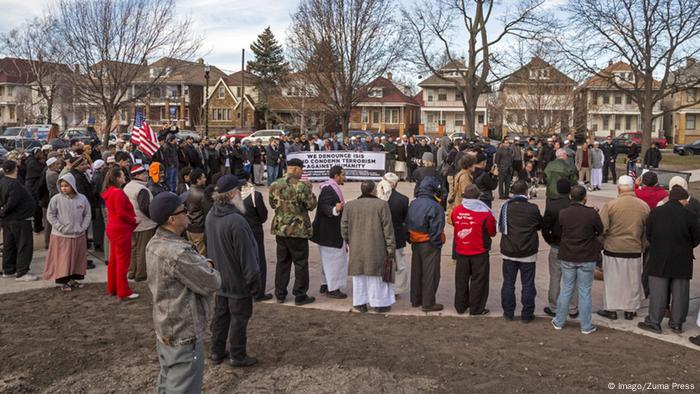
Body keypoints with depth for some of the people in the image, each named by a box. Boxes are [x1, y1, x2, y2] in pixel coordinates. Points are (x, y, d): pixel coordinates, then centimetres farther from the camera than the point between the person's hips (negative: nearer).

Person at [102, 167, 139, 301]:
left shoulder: (109, 192, 11)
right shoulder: (118, 192, -20)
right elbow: (121, 213, -23)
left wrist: (132, 219, 11)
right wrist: (134, 220, -10)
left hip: (112, 228, 10)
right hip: (121, 229, -10)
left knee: (114, 259, 18)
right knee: (123, 261, -4)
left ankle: (112, 289, 27)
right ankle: (123, 293, 1)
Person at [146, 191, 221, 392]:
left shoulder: (154, 243, 1)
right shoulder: (177, 253, -30)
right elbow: (211, 283, -20)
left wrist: (203, 264, -5)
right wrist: (210, 269, -1)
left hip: (165, 329, 10)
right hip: (184, 334, -9)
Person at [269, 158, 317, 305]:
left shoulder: (274, 185, 1)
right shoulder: (301, 186, -18)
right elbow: (311, 205, -10)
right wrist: (309, 190, 3)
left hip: (280, 229, 6)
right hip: (298, 231, -6)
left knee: (282, 262, 15)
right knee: (301, 263, 6)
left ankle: (280, 294, 21)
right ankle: (300, 295, 11)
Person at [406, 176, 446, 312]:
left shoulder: (413, 204, 4)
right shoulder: (434, 207, -21)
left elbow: (407, 224, 8)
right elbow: (436, 230, -20)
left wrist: (411, 240, 13)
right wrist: (438, 244, -9)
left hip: (415, 244, 7)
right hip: (429, 245, -7)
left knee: (416, 272, 17)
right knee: (430, 274, 3)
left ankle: (415, 300, 28)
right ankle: (428, 303, 9)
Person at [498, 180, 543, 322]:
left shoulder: (506, 207, -6)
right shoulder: (533, 208, -11)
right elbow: (540, 225, 5)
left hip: (508, 252, 2)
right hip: (528, 253, -2)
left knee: (508, 283, 12)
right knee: (528, 284, 8)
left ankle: (508, 312, 18)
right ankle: (527, 314, 13)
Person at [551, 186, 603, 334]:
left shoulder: (562, 213, -8)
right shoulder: (591, 214, -15)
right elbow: (600, 230, -1)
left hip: (567, 257, 2)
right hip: (587, 258, -2)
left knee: (567, 289, 15)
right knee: (585, 291, 8)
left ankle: (559, 322, 23)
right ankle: (586, 326, 15)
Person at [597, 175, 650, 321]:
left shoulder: (610, 205, -13)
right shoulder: (644, 206, -2)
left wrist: (600, 244, 5)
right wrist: (642, 246, 19)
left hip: (613, 250, -2)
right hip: (635, 250, 2)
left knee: (612, 280, 10)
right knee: (632, 281, 15)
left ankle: (611, 309, 18)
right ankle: (630, 310, 24)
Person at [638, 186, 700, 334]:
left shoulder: (655, 212, -5)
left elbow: (648, 235, 2)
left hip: (659, 259, 0)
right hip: (682, 261, 0)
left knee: (657, 292, 4)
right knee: (679, 293, 10)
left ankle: (654, 322, 6)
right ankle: (677, 323, 17)